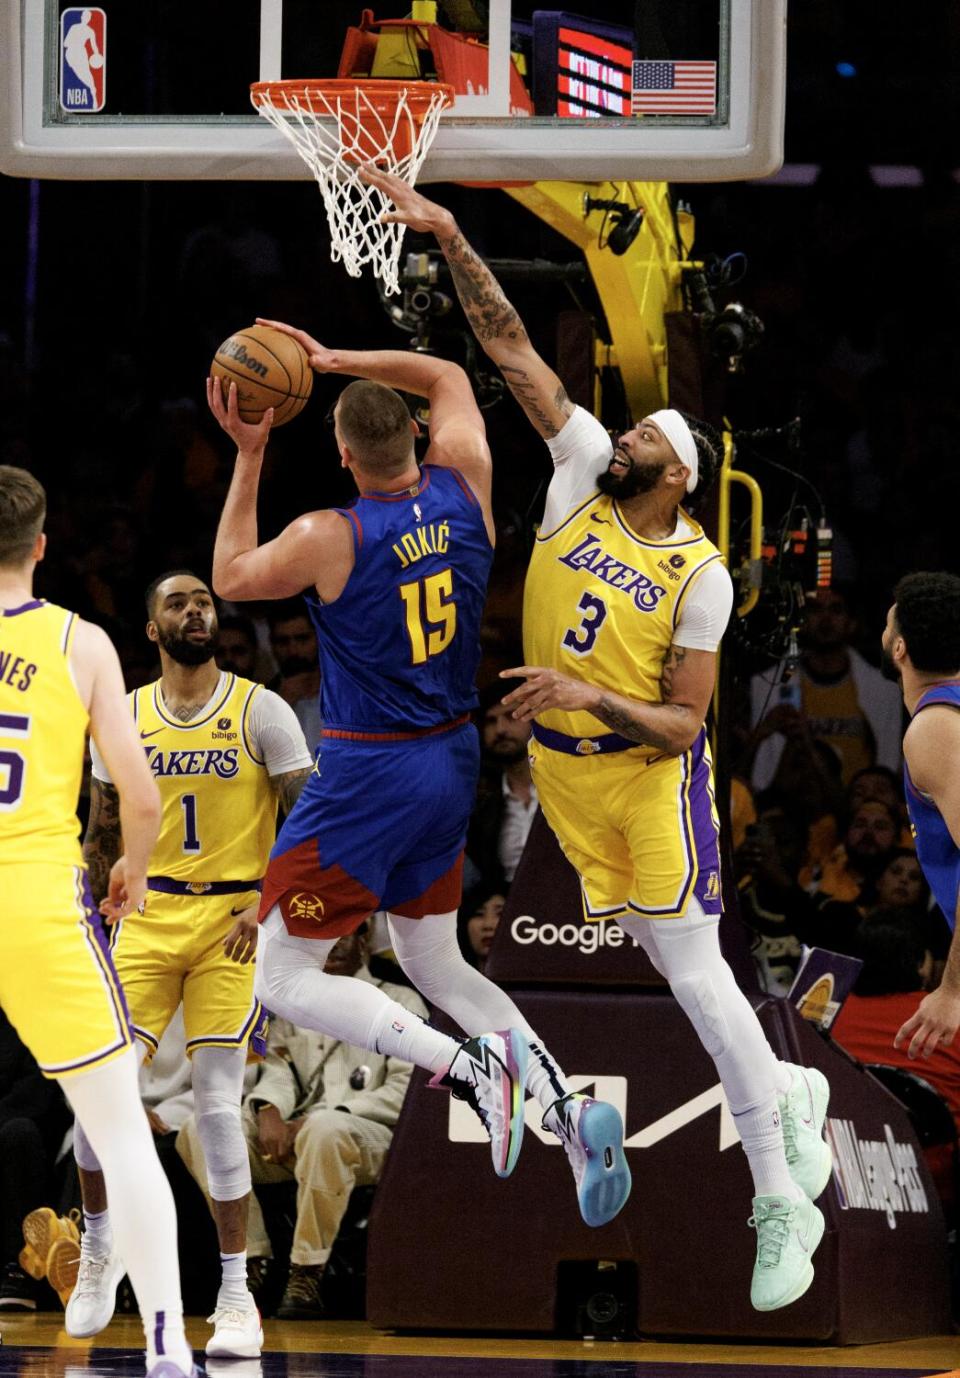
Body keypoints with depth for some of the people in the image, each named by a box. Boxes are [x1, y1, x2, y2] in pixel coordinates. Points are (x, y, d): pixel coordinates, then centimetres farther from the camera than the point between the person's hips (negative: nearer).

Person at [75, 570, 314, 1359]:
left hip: (235, 921, -3)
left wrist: (268, 907, -16)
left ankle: (237, 1295, 1)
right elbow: (102, 836, 15)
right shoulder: (123, 719, 7)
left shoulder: (262, 713, -3)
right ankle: (100, 1245, 19)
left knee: (217, 1102, -8)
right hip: (146, 918, 3)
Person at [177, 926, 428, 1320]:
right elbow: (279, 1070, 13)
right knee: (199, 1129, -21)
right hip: (292, 1136, 4)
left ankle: (308, 1271, -32)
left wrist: (328, 1115, -12)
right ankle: (251, 1259, -23)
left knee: (325, 1129, -41)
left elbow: (406, 1089, -1)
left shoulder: (400, 1003, 12)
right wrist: (268, 1108, -12)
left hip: (367, 1134, -4)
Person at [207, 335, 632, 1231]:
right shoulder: (465, 488, -5)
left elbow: (231, 578, 2)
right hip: (452, 762, 7)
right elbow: (447, 378, 15)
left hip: (367, 776, -7)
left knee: (285, 980, 1)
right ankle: (564, 1103, 0)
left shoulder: (326, 541, -19)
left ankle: (465, 1065, -20)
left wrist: (248, 458, 3)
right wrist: (335, 361, 12)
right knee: (431, 960, 22)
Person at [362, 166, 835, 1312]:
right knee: (663, 960, 10)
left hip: (649, 775, -5)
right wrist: (450, 241, -11)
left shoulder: (701, 575, -13)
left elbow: (680, 723, -14)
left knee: (692, 968, -8)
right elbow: (510, 345, -3)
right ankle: (787, 1090, 32)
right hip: (561, 772, 5)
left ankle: (783, 1204, -4)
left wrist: (586, 696, -29)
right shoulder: (582, 470, 0)